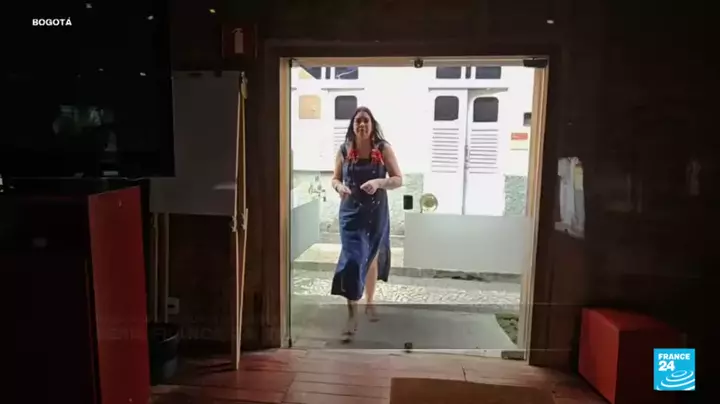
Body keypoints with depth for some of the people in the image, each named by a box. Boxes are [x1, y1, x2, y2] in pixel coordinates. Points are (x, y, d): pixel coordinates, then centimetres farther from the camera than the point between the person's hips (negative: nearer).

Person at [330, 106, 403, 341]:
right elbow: (335, 179, 7)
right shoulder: (344, 150, -1)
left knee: (371, 259, 15)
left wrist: (379, 182, -24)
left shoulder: (383, 149, -5)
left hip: (376, 213, 1)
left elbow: (398, 179, -6)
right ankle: (352, 316, -3)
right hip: (351, 213, 0)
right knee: (352, 260, -10)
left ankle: (369, 303, 37)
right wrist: (339, 186, -17)